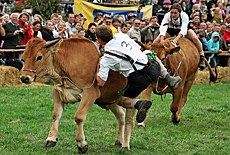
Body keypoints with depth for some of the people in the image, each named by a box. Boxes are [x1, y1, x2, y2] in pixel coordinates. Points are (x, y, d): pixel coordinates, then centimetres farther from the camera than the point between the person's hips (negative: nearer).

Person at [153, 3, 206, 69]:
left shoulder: (184, 16, -31)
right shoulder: (167, 15, -27)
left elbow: (183, 30, -41)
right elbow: (163, 28, -35)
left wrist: (176, 39, -57)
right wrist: (162, 40, -49)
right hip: (170, 31, 2)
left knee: (195, 39, -28)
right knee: (156, 41, -17)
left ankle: (201, 57, -10)